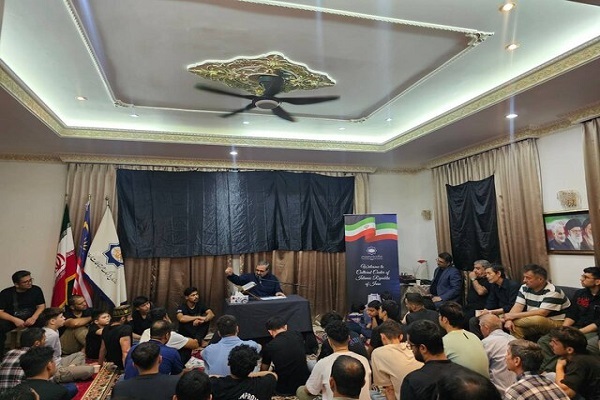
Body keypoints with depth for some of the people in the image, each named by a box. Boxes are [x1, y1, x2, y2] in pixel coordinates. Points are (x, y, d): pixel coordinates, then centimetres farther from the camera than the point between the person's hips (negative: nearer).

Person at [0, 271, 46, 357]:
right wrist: (14, 320, -29)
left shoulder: (36, 290, -7)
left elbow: (41, 306, -4)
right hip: (12, 319, 0)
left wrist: (34, 318, -25)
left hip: (31, 318, 0)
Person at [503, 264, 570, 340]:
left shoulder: (552, 292, -19)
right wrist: (509, 319, -28)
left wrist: (514, 315, -26)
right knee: (514, 326, -24)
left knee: (537, 319, -38)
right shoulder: (525, 288, 2)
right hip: (532, 322, 6)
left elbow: (541, 313, -27)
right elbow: (518, 306, -6)